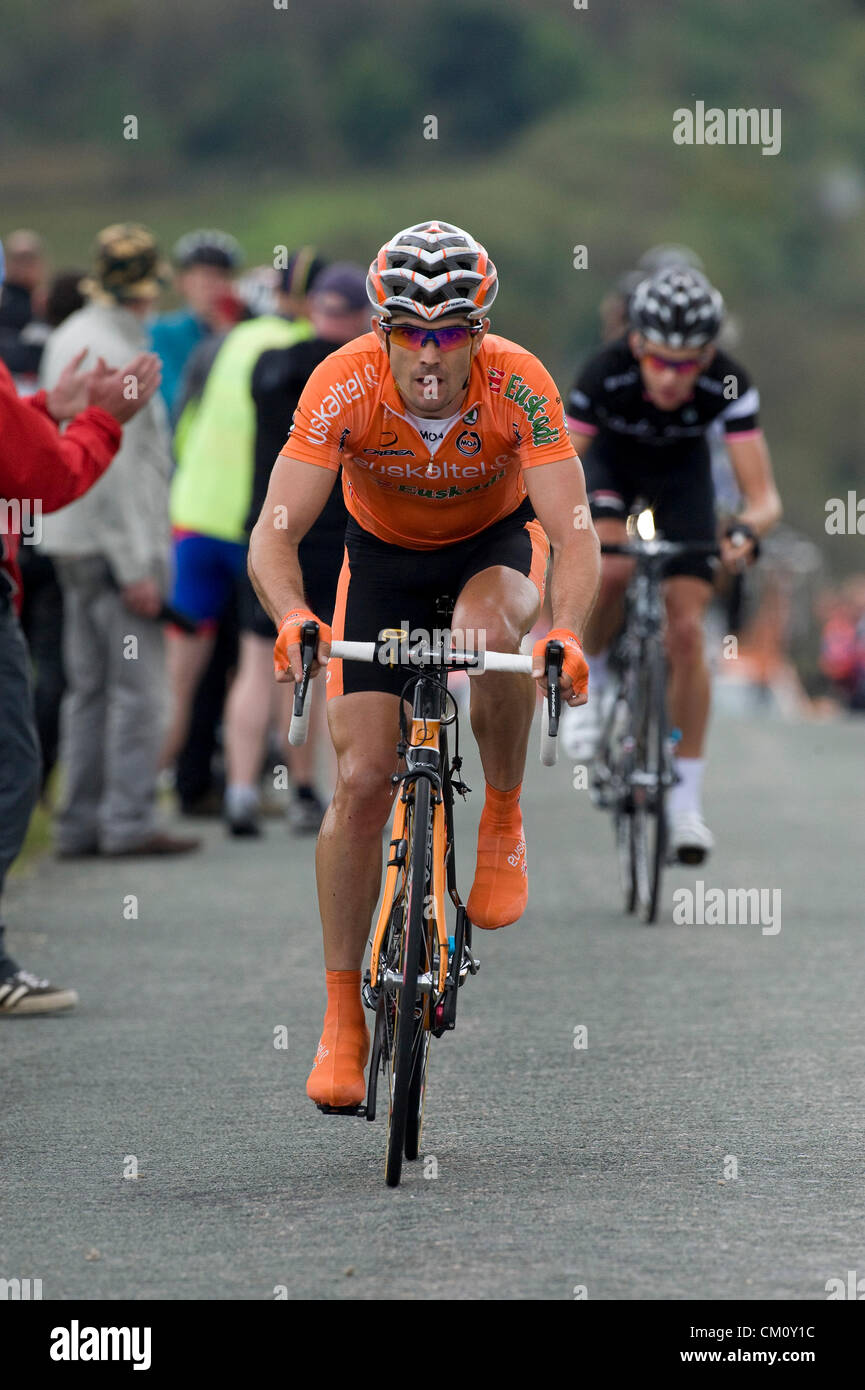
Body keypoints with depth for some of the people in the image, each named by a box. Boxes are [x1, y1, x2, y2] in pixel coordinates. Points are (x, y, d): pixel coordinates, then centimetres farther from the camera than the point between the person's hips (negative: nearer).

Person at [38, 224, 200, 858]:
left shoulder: (70, 337, 11)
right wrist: (136, 566, -19)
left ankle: (81, 822, 12)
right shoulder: (111, 353, -18)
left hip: (75, 541, 10)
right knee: (136, 685, -6)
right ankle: (129, 821, -8)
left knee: (89, 687, 11)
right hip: (117, 543, -10)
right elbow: (115, 469, -21)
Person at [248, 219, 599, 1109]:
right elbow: (275, 533, -32)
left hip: (496, 543, -1)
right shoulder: (344, 385, -30)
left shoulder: (520, 386, -31)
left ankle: (503, 819, -10)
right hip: (383, 554, 1)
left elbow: (574, 534, -35)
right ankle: (343, 1017, 2)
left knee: (490, 632, -37)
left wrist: (567, 634, -53)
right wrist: (292, 620, -52)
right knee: (362, 779, -9)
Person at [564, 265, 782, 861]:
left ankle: (687, 800, 0)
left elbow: (765, 496, -34)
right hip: (612, 456, -1)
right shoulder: (606, 375, -36)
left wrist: (747, 528, -56)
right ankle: (590, 679, -1)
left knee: (687, 632, -9)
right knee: (611, 571, -32)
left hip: (681, 466, 1)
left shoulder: (728, 385, -34)